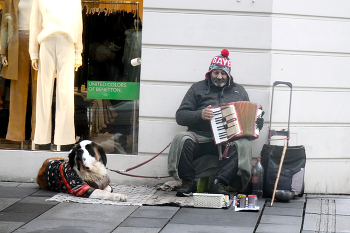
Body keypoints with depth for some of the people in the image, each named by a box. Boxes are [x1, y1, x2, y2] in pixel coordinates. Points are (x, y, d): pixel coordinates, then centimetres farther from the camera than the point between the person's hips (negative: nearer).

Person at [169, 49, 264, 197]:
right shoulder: (198, 88, 15)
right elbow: (180, 116, 7)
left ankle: (219, 183, -33)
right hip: (201, 135, -1)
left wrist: (257, 122, 0)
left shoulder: (238, 91, 21)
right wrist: (200, 115, -11)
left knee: (242, 146, -33)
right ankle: (188, 182, -18)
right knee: (183, 140, -32)